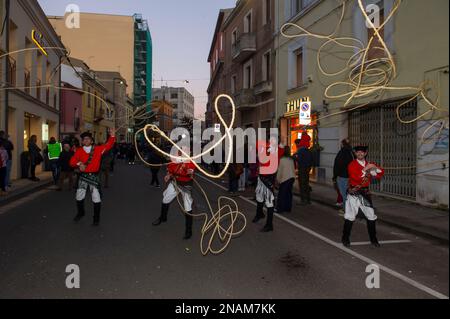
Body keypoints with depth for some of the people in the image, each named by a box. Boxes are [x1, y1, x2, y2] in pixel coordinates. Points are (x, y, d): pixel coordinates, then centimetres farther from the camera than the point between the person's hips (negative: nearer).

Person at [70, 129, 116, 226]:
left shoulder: (98, 149, 1)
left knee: (97, 199, -1)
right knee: (79, 197, 15)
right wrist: (79, 164, -22)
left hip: (94, 176, -2)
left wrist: (112, 136, -18)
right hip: (83, 176, 2)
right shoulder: (79, 151, 2)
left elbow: (108, 145, -3)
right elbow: (72, 161, -2)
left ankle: (96, 219, 13)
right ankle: (80, 213, 42)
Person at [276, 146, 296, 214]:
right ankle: (288, 208, 16)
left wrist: (278, 179, 0)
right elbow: (293, 169, 14)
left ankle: (280, 209, 0)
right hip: (291, 177, 6)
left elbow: (280, 170, -8)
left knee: (282, 194, -1)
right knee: (289, 193, 12)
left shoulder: (282, 159, -10)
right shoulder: (291, 159, 8)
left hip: (285, 178, -6)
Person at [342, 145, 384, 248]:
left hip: (365, 193, 5)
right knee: (350, 217, -2)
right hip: (354, 194, -5)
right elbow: (356, 177, -22)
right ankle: (345, 239, 11)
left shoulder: (369, 164, 9)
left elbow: (380, 175, 3)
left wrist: (376, 168, -14)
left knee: (371, 217, 9)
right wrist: (365, 169, -24)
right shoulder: (352, 165, -7)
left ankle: (373, 239, 24)